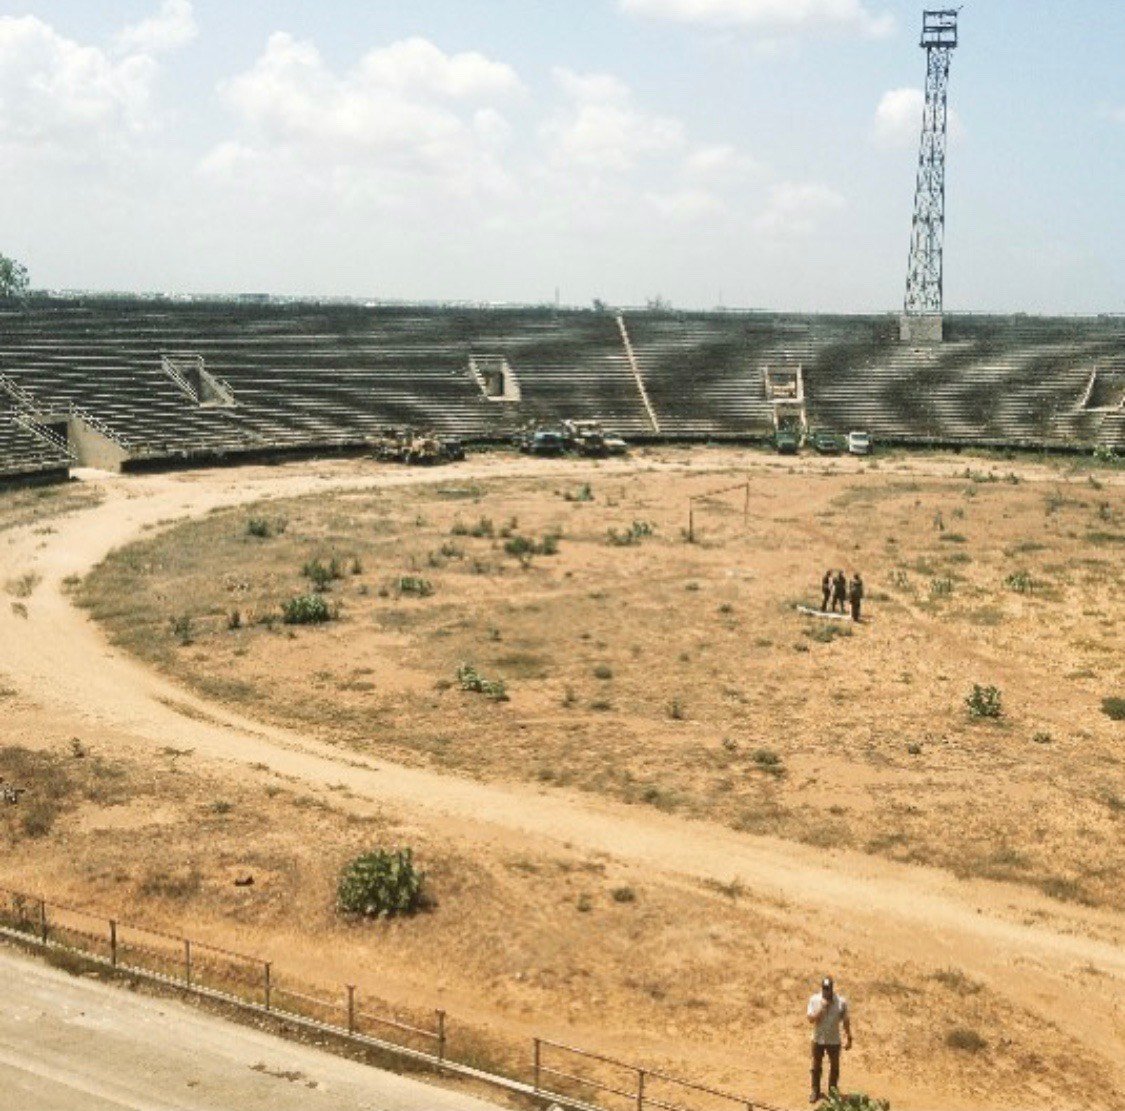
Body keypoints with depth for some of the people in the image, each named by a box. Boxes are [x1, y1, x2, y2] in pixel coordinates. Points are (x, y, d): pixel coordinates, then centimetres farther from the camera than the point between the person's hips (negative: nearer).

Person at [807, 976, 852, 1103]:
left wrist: (849, 1039, -1)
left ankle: (833, 1092, 27)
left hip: (834, 1040, 0)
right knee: (816, 1066, 11)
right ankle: (815, 1092, 24)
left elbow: (846, 1021, -2)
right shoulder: (814, 1000, -10)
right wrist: (822, 1007, -25)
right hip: (818, 1039, 0)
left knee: (834, 1066, 11)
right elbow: (811, 1019, -16)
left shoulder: (841, 1002, -11)